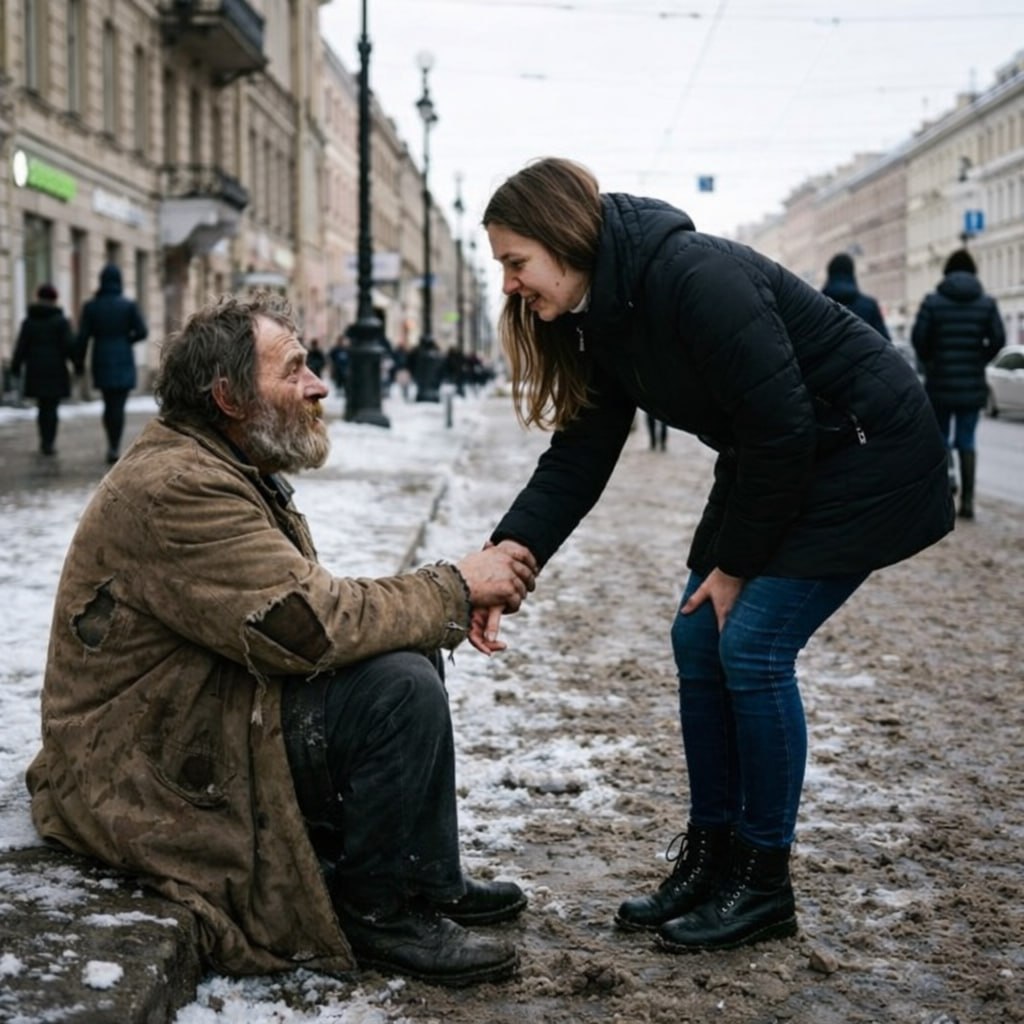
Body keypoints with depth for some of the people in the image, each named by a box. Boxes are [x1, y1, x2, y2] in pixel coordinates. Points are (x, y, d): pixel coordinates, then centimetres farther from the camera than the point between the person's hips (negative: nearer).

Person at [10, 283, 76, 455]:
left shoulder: (29, 321, 3)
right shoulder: (61, 321, -5)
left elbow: (21, 347, 2)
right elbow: (69, 345, -10)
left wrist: (15, 367, 8)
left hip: (35, 370, 3)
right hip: (55, 370, -3)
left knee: (43, 406, 16)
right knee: (51, 407, -1)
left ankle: (45, 440, 21)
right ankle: (48, 443, -6)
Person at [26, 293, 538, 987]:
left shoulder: (232, 473, 13)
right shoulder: (176, 488, -23)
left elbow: (305, 601, 9)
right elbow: (311, 624, -28)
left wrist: (439, 601, -7)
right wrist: (455, 587, -17)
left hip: (210, 712, 11)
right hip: (163, 769, -11)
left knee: (410, 650, 9)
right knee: (399, 687, -22)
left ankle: (431, 883, 15)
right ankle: (377, 911, -5)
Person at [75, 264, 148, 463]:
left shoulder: (91, 306, 0)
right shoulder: (129, 305, -3)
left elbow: (82, 337, -4)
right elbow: (142, 331, -9)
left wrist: (79, 362, 4)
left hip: (101, 363, 2)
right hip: (123, 362, -2)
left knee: (109, 404, 16)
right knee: (118, 406, -2)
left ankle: (112, 445, 21)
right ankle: (114, 448, -10)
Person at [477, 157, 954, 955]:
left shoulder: (697, 280, -29)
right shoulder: (602, 318, -1)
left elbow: (781, 429, -26)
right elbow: (579, 458, -4)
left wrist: (736, 563, -15)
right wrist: (508, 557, -18)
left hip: (867, 455, -9)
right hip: (771, 464, 9)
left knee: (752, 645, -12)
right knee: (699, 641, 4)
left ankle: (764, 884, 2)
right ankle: (710, 858, 15)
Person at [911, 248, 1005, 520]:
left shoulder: (933, 301, -3)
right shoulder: (987, 303, 1)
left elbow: (918, 337, -8)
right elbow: (998, 339, -5)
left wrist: (929, 362, 9)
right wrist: (980, 361, 10)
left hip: (940, 382, -2)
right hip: (973, 384, 2)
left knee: (939, 435, 15)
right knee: (966, 439, 7)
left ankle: (947, 470, -8)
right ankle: (967, 499, 2)